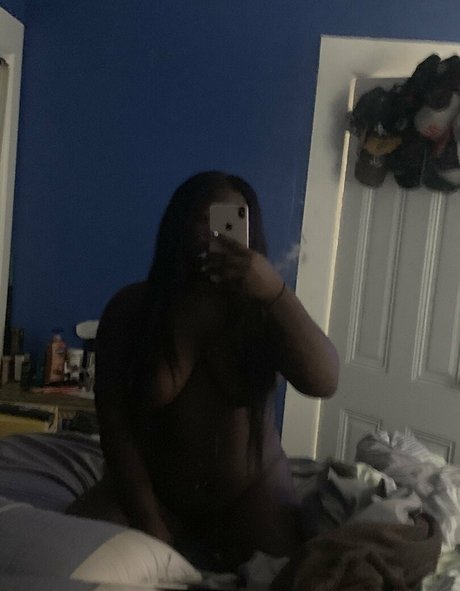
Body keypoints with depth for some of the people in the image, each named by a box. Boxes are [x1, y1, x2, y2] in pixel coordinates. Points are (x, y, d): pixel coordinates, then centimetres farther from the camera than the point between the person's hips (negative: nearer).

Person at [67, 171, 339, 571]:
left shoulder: (262, 312, -9)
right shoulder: (130, 309, -10)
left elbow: (324, 383, -25)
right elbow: (115, 425, -9)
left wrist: (277, 293, -39)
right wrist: (151, 528, -13)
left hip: (250, 491, 0)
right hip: (153, 489, 1)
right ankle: (190, 547, 8)